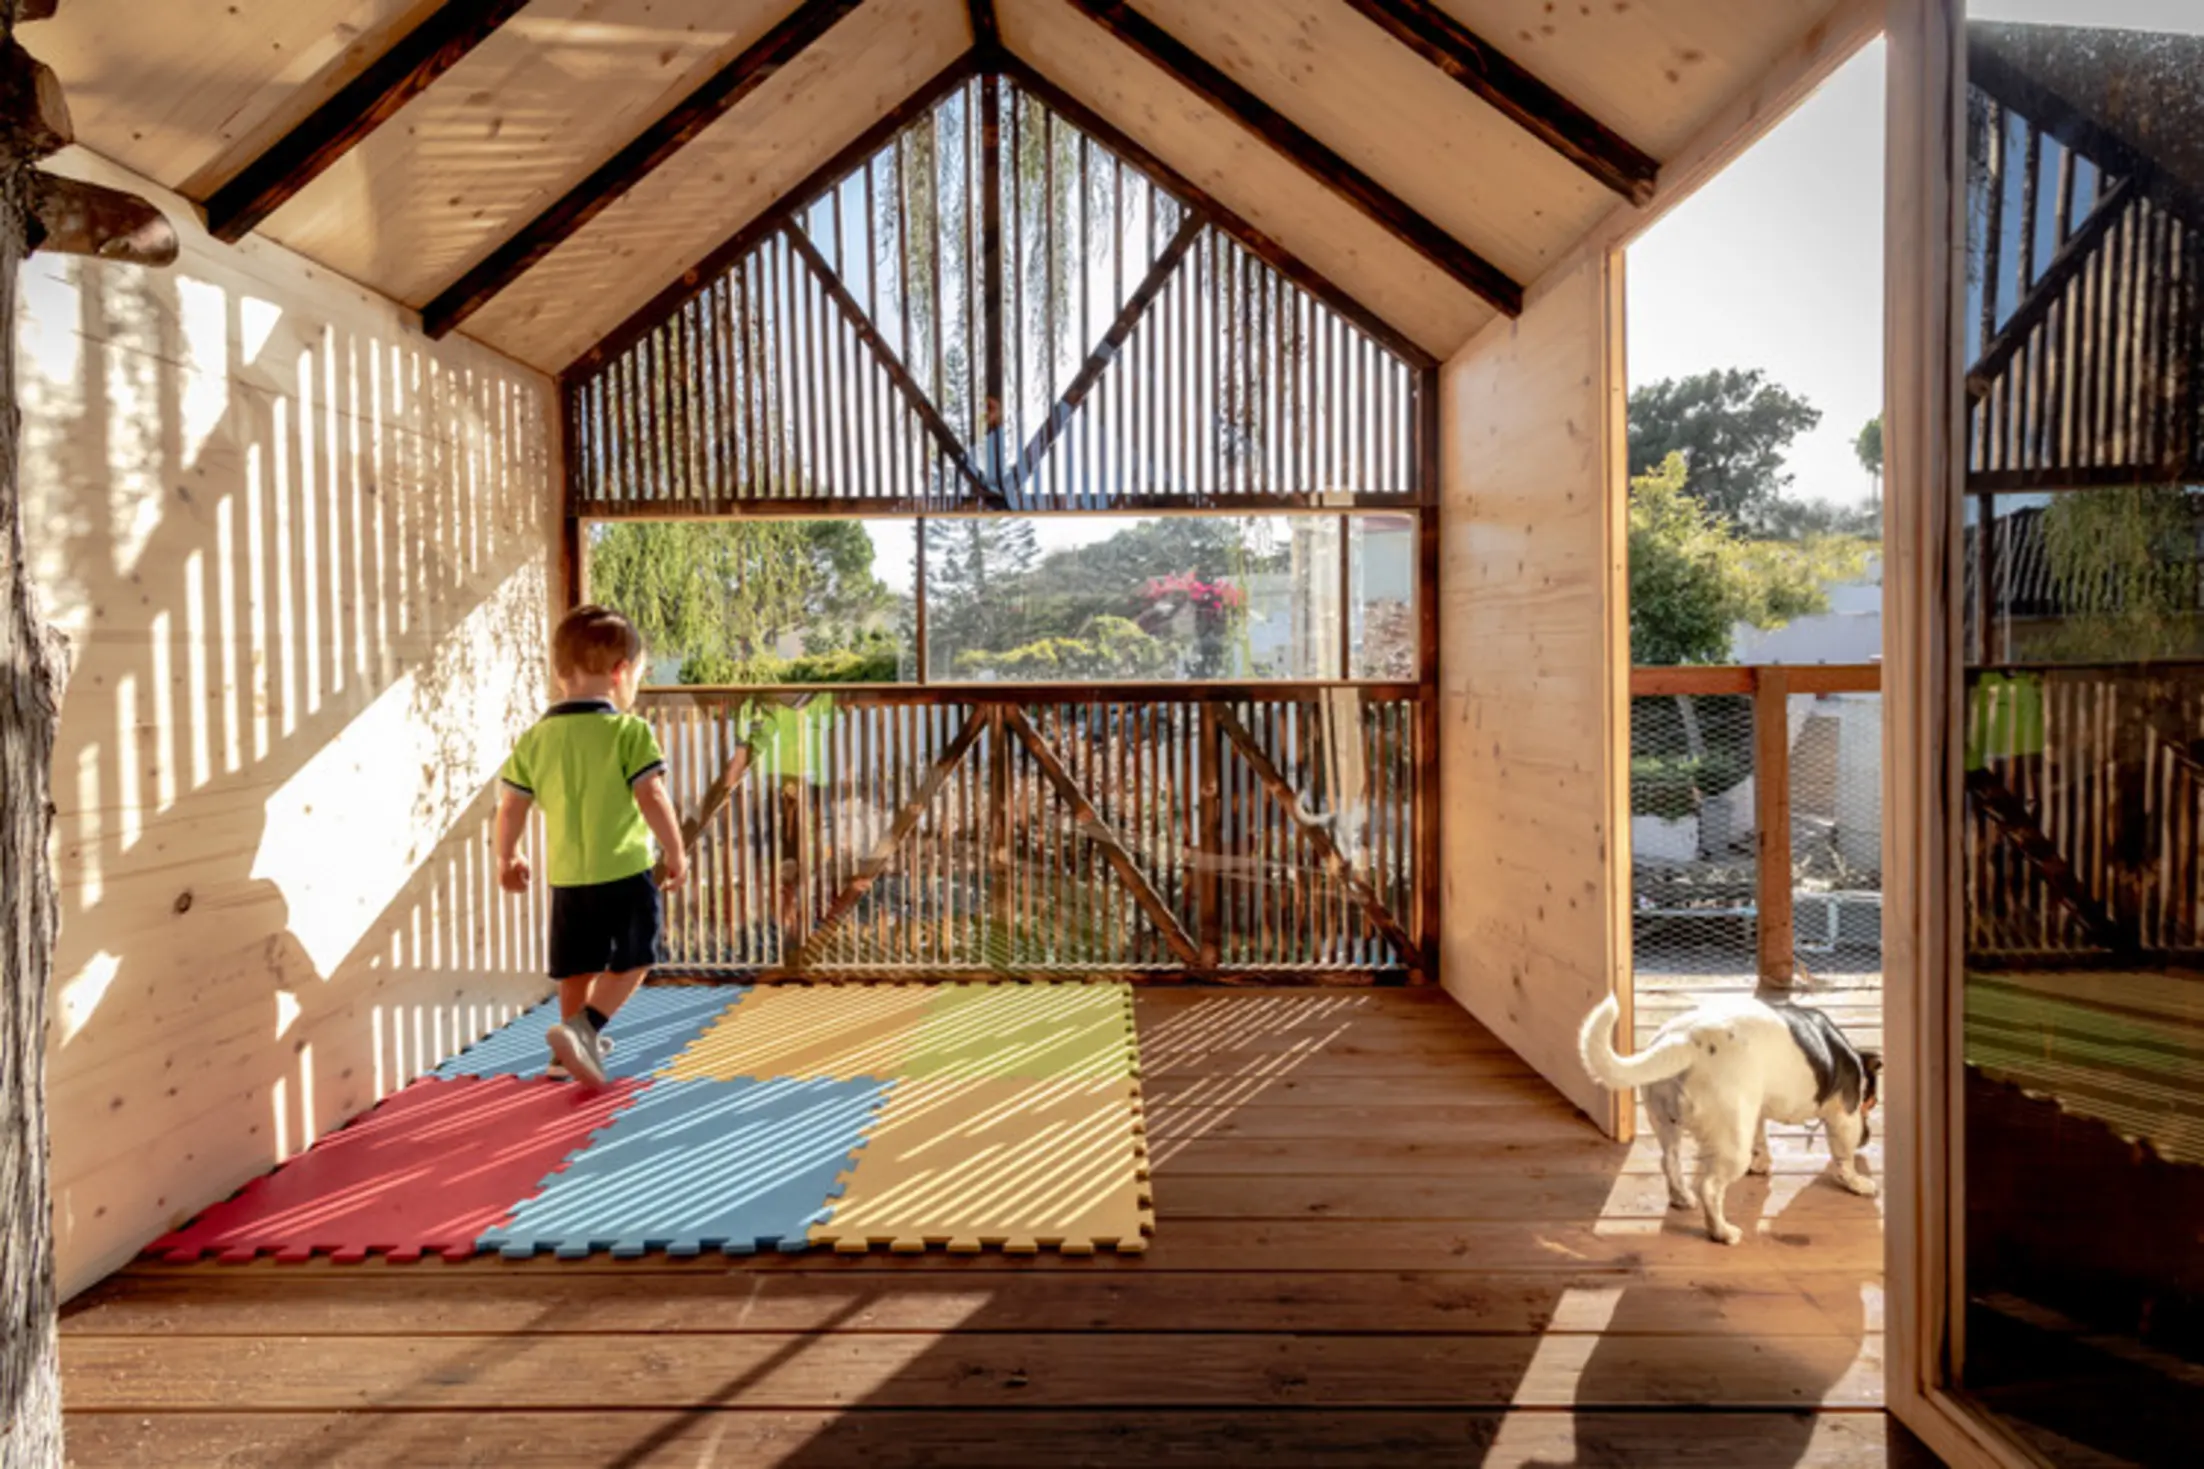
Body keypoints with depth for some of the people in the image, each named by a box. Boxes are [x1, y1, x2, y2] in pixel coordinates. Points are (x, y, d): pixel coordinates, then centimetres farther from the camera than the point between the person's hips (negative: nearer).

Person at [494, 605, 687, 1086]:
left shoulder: (535, 738, 3)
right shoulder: (628, 731, -12)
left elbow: (511, 806, 7)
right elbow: (652, 798, -17)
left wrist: (507, 857, 22)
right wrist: (676, 853, -5)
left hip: (566, 875, 5)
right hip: (625, 871, -5)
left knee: (579, 964, 17)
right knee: (632, 959, 7)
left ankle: (574, 1048, 26)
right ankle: (581, 1028, -8)